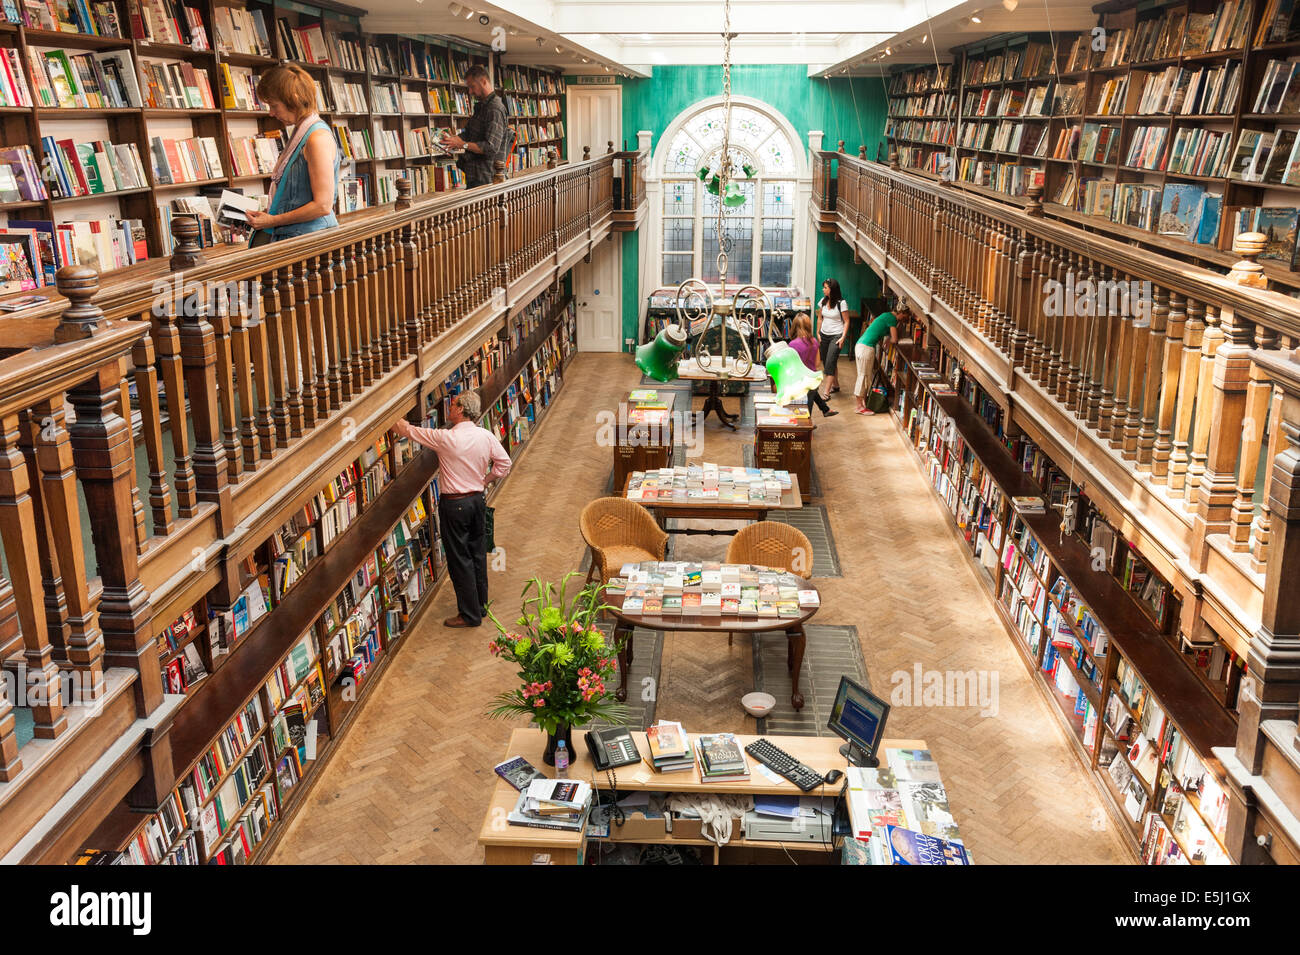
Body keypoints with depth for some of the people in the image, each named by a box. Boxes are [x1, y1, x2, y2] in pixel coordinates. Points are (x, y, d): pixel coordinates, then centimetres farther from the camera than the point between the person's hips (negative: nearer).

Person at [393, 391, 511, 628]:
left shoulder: (446, 438, -20)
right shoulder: (487, 436, -3)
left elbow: (407, 430, -11)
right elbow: (504, 463, 6)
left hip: (454, 504, -6)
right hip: (477, 499, 6)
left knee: (460, 560, 3)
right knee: (477, 553, 18)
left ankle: (470, 615, 11)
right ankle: (481, 605, 31)